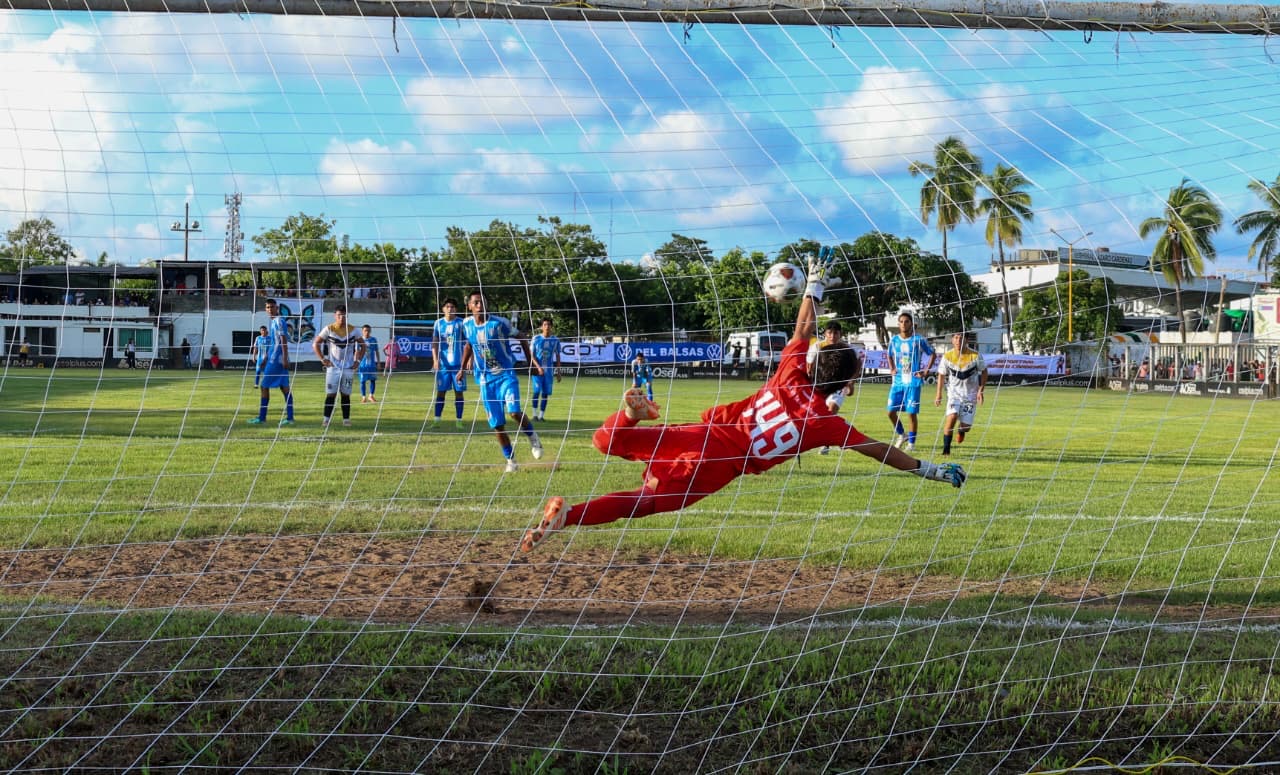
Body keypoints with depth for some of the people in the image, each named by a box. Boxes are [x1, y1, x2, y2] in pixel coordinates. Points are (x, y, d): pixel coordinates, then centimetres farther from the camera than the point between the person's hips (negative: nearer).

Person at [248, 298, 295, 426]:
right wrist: (265, 359, 26)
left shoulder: (279, 321, -11)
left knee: (264, 385, -5)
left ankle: (261, 417, -1)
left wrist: (285, 359, -22)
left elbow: (284, 341, -17)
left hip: (275, 360, -9)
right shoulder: (271, 322, 19)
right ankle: (289, 417, 2)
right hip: (272, 359, 9)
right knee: (284, 387, 5)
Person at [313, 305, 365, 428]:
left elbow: (362, 345, 10)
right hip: (333, 367, -1)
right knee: (330, 394, -5)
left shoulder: (353, 330, -1)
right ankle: (326, 419, -2)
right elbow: (315, 344, 2)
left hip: (348, 367, 1)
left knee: (346, 394, 4)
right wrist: (322, 359, -5)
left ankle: (346, 419, 9)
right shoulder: (328, 329, -5)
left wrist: (358, 360, 1)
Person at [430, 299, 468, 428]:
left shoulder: (461, 323, 0)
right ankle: (436, 420, 7)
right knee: (440, 392, 3)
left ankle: (458, 421, 7)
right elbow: (434, 342, 7)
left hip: (458, 364, -2)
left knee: (459, 392, 1)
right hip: (443, 364, 2)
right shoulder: (438, 323, 6)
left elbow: (467, 343, 1)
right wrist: (435, 360, -6)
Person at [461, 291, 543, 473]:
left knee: (514, 411, -24)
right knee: (497, 424, 2)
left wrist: (531, 362, -3)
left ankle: (532, 436, 6)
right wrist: (463, 368, 20)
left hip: (506, 374, -4)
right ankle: (510, 460, 17)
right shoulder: (467, 325, 0)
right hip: (485, 379, 4)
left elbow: (521, 339, -2)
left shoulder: (499, 323, -13)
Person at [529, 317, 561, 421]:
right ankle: (535, 414, 0)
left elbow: (557, 356, 10)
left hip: (549, 370, 2)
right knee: (536, 391, -10)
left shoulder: (555, 339, 3)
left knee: (545, 393, 0)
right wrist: (538, 367, -15)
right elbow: (532, 355, -2)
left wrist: (558, 372, 7)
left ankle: (541, 415, 8)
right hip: (537, 369, -2)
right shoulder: (536, 338, -2)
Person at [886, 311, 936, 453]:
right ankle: (901, 434, 24)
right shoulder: (894, 340, 7)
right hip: (897, 381, 4)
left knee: (911, 412, -4)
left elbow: (933, 355, 4)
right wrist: (892, 369, 9)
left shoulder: (919, 340, -5)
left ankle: (911, 443, 7)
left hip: (913, 381, -4)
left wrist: (926, 371, -4)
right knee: (891, 411, 0)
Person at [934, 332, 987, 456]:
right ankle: (946, 449, -15)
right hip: (954, 392, 0)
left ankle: (961, 430, 38)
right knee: (952, 416, -24)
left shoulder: (975, 356, -14)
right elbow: (942, 375, 5)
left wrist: (981, 391, -9)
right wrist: (939, 394, 2)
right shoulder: (947, 356, -10)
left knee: (966, 425, -3)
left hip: (970, 393, 0)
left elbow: (984, 372, -1)